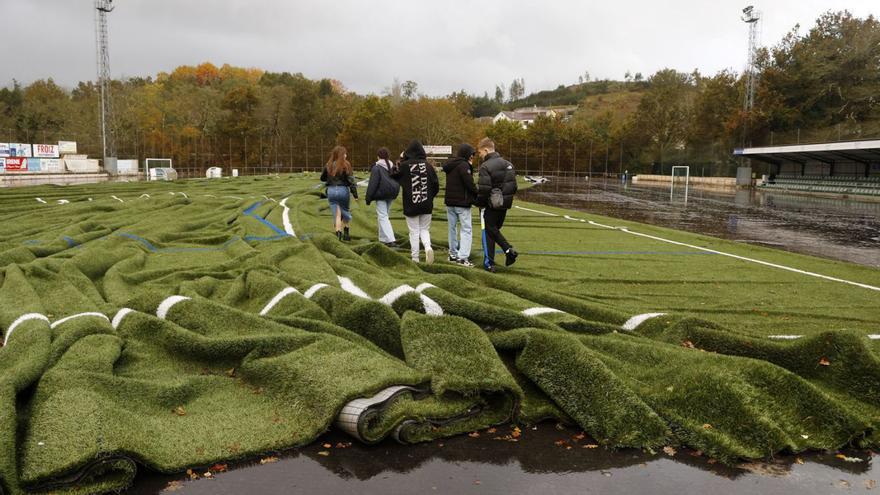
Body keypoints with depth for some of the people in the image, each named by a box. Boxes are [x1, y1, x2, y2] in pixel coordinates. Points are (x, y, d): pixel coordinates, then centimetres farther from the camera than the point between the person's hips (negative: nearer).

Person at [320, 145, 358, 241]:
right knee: (345, 211, 17)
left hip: (331, 191, 2)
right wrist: (355, 194, -7)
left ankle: (338, 233, -4)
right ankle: (346, 233, 18)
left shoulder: (328, 165, 2)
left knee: (337, 214, 5)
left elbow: (322, 178, 13)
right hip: (343, 190, -2)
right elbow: (350, 180, -10)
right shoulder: (345, 165, -9)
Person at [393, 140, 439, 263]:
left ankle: (415, 258, 8)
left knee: (414, 232, 7)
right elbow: (436, 184, -1)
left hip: (411, 205, -2)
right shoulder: (428, 165, -2)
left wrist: (401, 160, 12)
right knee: (424, 230, 15)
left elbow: (395, 177, 9)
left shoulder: (404, 165, -9)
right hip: (426, 205, 2)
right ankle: (428, 247, -10)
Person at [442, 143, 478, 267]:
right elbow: (470, 183, -18)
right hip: (462, 202, -8)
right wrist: (477, 194, -4)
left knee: (452, 228, 16)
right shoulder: (463, 165, -14)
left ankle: (453, 254, 24)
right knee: (466, 229, -6)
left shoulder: (450, 165, 13)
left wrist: (470, 166, 8)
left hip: (449, 201, 8)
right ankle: (463, 257, -13)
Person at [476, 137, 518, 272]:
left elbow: (483, 189, -21)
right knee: (495, 230, 21)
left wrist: (478, 202, -6)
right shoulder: (508, 164, 8)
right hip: (504, 205, 7)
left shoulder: (486, 166, -16)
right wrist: (507, 199, 17)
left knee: (488, 232, 4)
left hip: (490, 205, -7)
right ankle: (509, 250, 2)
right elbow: (514, 186, 9)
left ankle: (489, 263, 5)